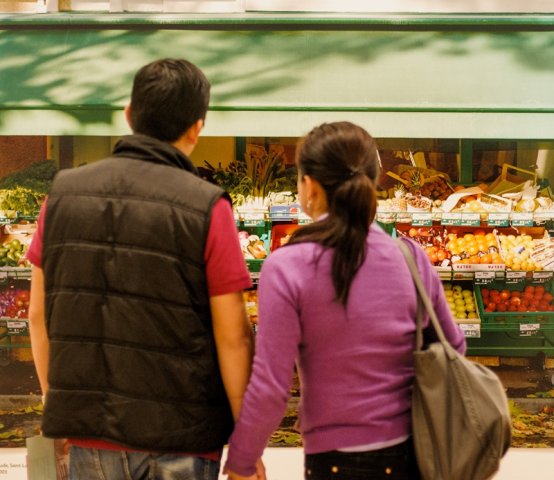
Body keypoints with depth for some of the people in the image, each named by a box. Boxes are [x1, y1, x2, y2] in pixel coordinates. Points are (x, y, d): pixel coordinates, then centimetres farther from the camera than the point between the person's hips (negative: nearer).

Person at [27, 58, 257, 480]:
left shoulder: (64, 193, 0)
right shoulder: (207, 208, -11)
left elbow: (40, 315, 5)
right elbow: (233, 336, -11)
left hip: (90, 431, 3)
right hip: (179, 438, -3)